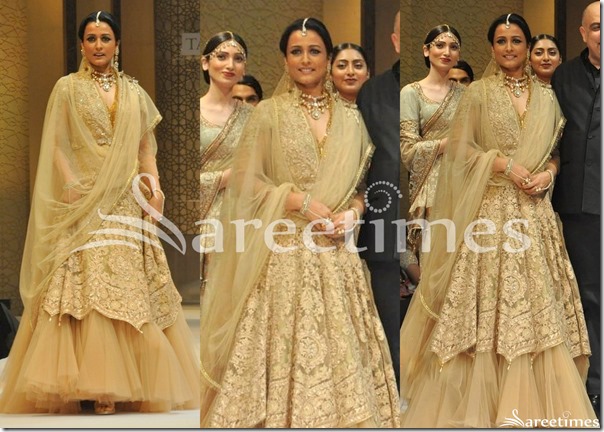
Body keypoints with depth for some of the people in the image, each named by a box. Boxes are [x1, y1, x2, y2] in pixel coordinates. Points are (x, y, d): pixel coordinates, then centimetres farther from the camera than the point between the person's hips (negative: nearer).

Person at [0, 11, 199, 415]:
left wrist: (154, 185, 0)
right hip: (84, 200, -3)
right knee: (86, 286, -11)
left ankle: (128, 379, 6)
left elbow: (146, 146, 14)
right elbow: (56, 145, -1)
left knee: (130, 286, 1)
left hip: (128, 201, 3)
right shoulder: (68, 87, 4)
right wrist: (71, 184, -16)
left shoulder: (133, 91, 14)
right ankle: (90, 383, -12)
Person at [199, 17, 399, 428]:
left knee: (339, 350, 0)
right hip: (285, 252, -3)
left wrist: (351, 213, -4)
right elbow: (245, 182, -5)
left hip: (336, 254, 3)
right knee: (284, 346, -6)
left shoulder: (349, 118, 12)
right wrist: (303, 202, -14)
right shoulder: (268, 113, 1)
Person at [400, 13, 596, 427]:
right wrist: (505, 165, -15)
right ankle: (480, 397, 5)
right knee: (486, 297, -4)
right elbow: (459, 148, -4)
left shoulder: (546, 97, 12)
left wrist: (548, 173, -4)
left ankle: (533, 401, 9)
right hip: (490, 207, -4)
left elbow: (556, 151, 17)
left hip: (534, 210, 4)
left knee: (539, 299, 1)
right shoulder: (478, 93, 0)